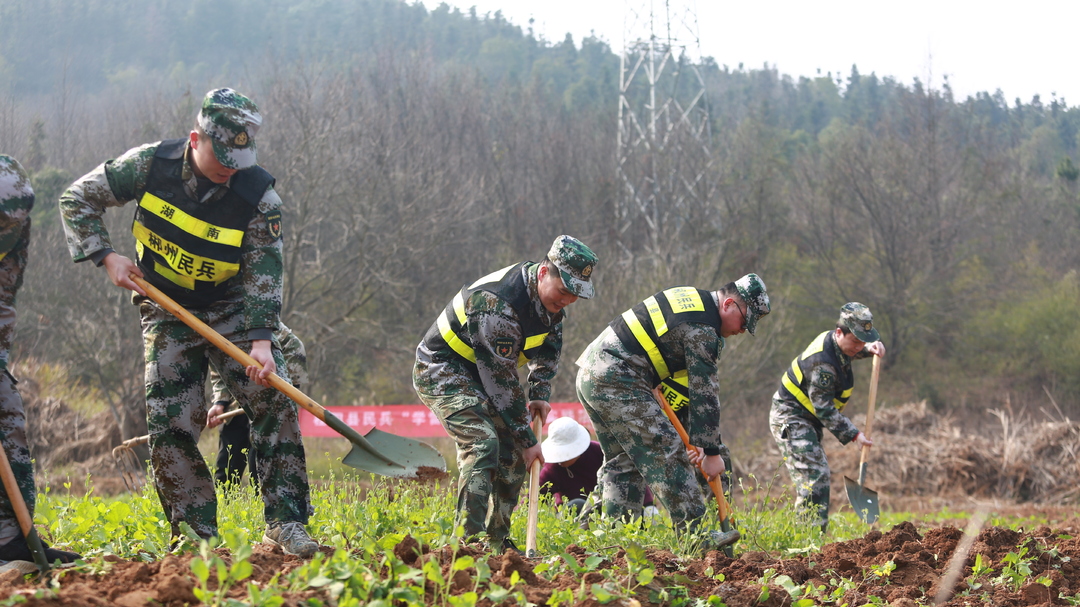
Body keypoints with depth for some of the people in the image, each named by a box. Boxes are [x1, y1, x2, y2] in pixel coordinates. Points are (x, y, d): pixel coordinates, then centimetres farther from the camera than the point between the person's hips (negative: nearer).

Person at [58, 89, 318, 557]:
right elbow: (78, 199, -2)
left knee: (274, 399, -17)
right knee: (169, 424, -7)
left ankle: (286, 523, -11)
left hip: (233, 312, -1)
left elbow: (264, 276, -18)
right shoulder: (151, 164, -14)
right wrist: (106, 257, -13)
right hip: (168, 314, 1)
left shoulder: (259, 197, -17)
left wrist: (261, 340, -32)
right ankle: (197, 535, 3)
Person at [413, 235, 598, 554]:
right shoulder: (498, 305, -34)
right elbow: (502, 382, -30)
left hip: (478, 372, 9)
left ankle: (498, 540, 14)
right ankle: (470, 538, -29)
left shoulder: (551, 296, -6)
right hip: (441, 370, -9)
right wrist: (528, 439, -23)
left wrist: (540, 392, 0)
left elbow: (550, 346, 15)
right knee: (482, 442, -27)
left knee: (512, 452, 5)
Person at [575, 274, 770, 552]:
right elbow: (704, 392, -12)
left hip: (590, 374, 10)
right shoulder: (703, 328, -12)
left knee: (622, 462, 14)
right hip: (617, 382, -10)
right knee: (666, 453, -9)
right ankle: (693, 535, -10)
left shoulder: (691, 300, 19)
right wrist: (710, 451, -8)